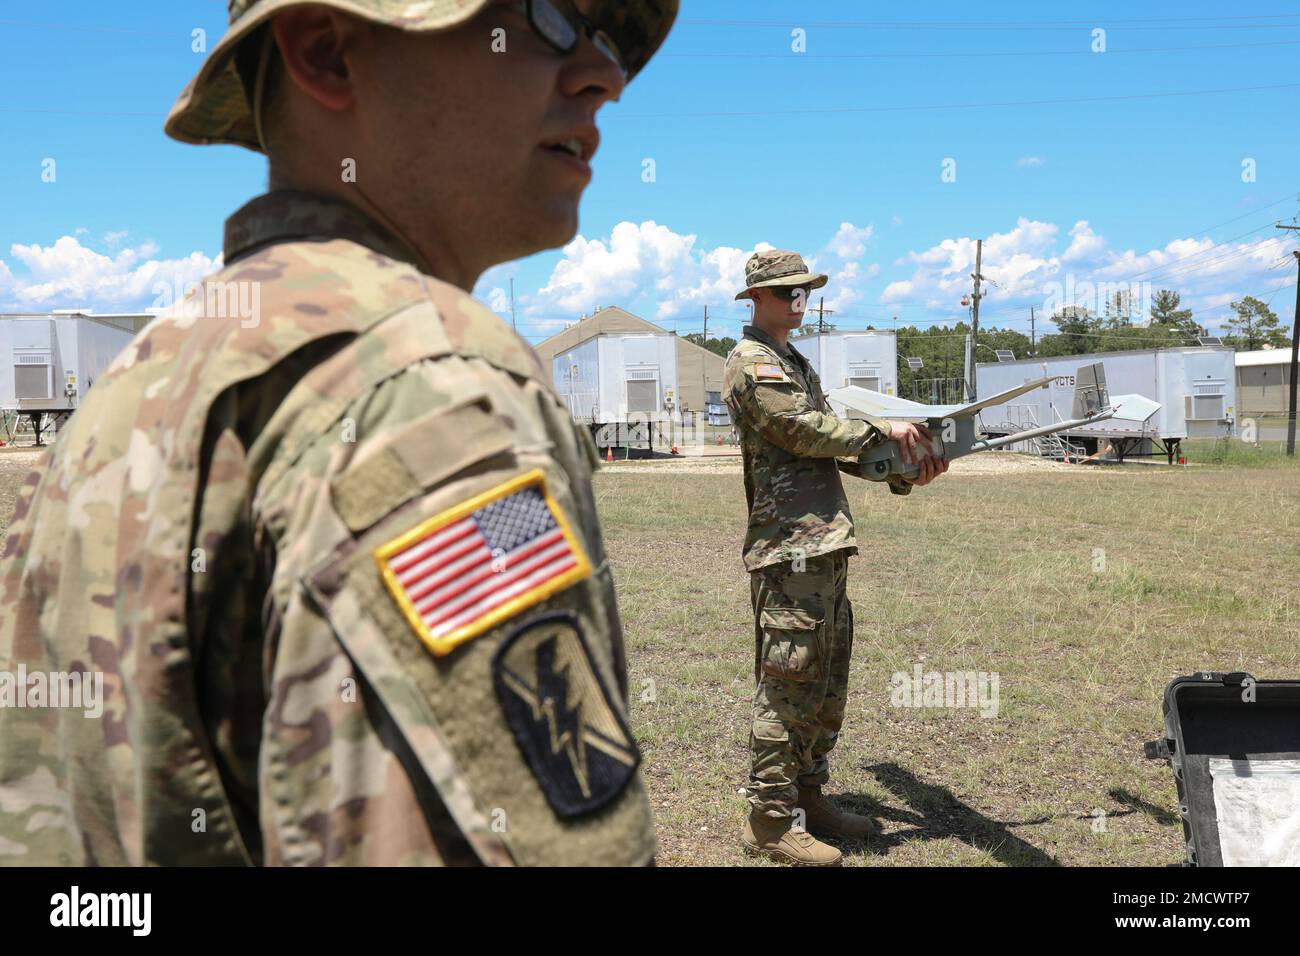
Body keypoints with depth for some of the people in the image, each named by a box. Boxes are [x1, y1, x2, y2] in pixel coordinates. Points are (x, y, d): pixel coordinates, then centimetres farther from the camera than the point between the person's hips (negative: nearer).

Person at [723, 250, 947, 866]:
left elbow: (834, 448, 18)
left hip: (823, 545, 10)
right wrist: (883, 430, -6)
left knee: (828, 682, 15)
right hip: (788, 547, -10)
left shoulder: (794, 362, 23)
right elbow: (808, 432, -17)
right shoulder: (752, 364, -7)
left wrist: (903, 471, 5)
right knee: (789, 683, -5)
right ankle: (772, 821, 5)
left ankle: (809, 797, 27)